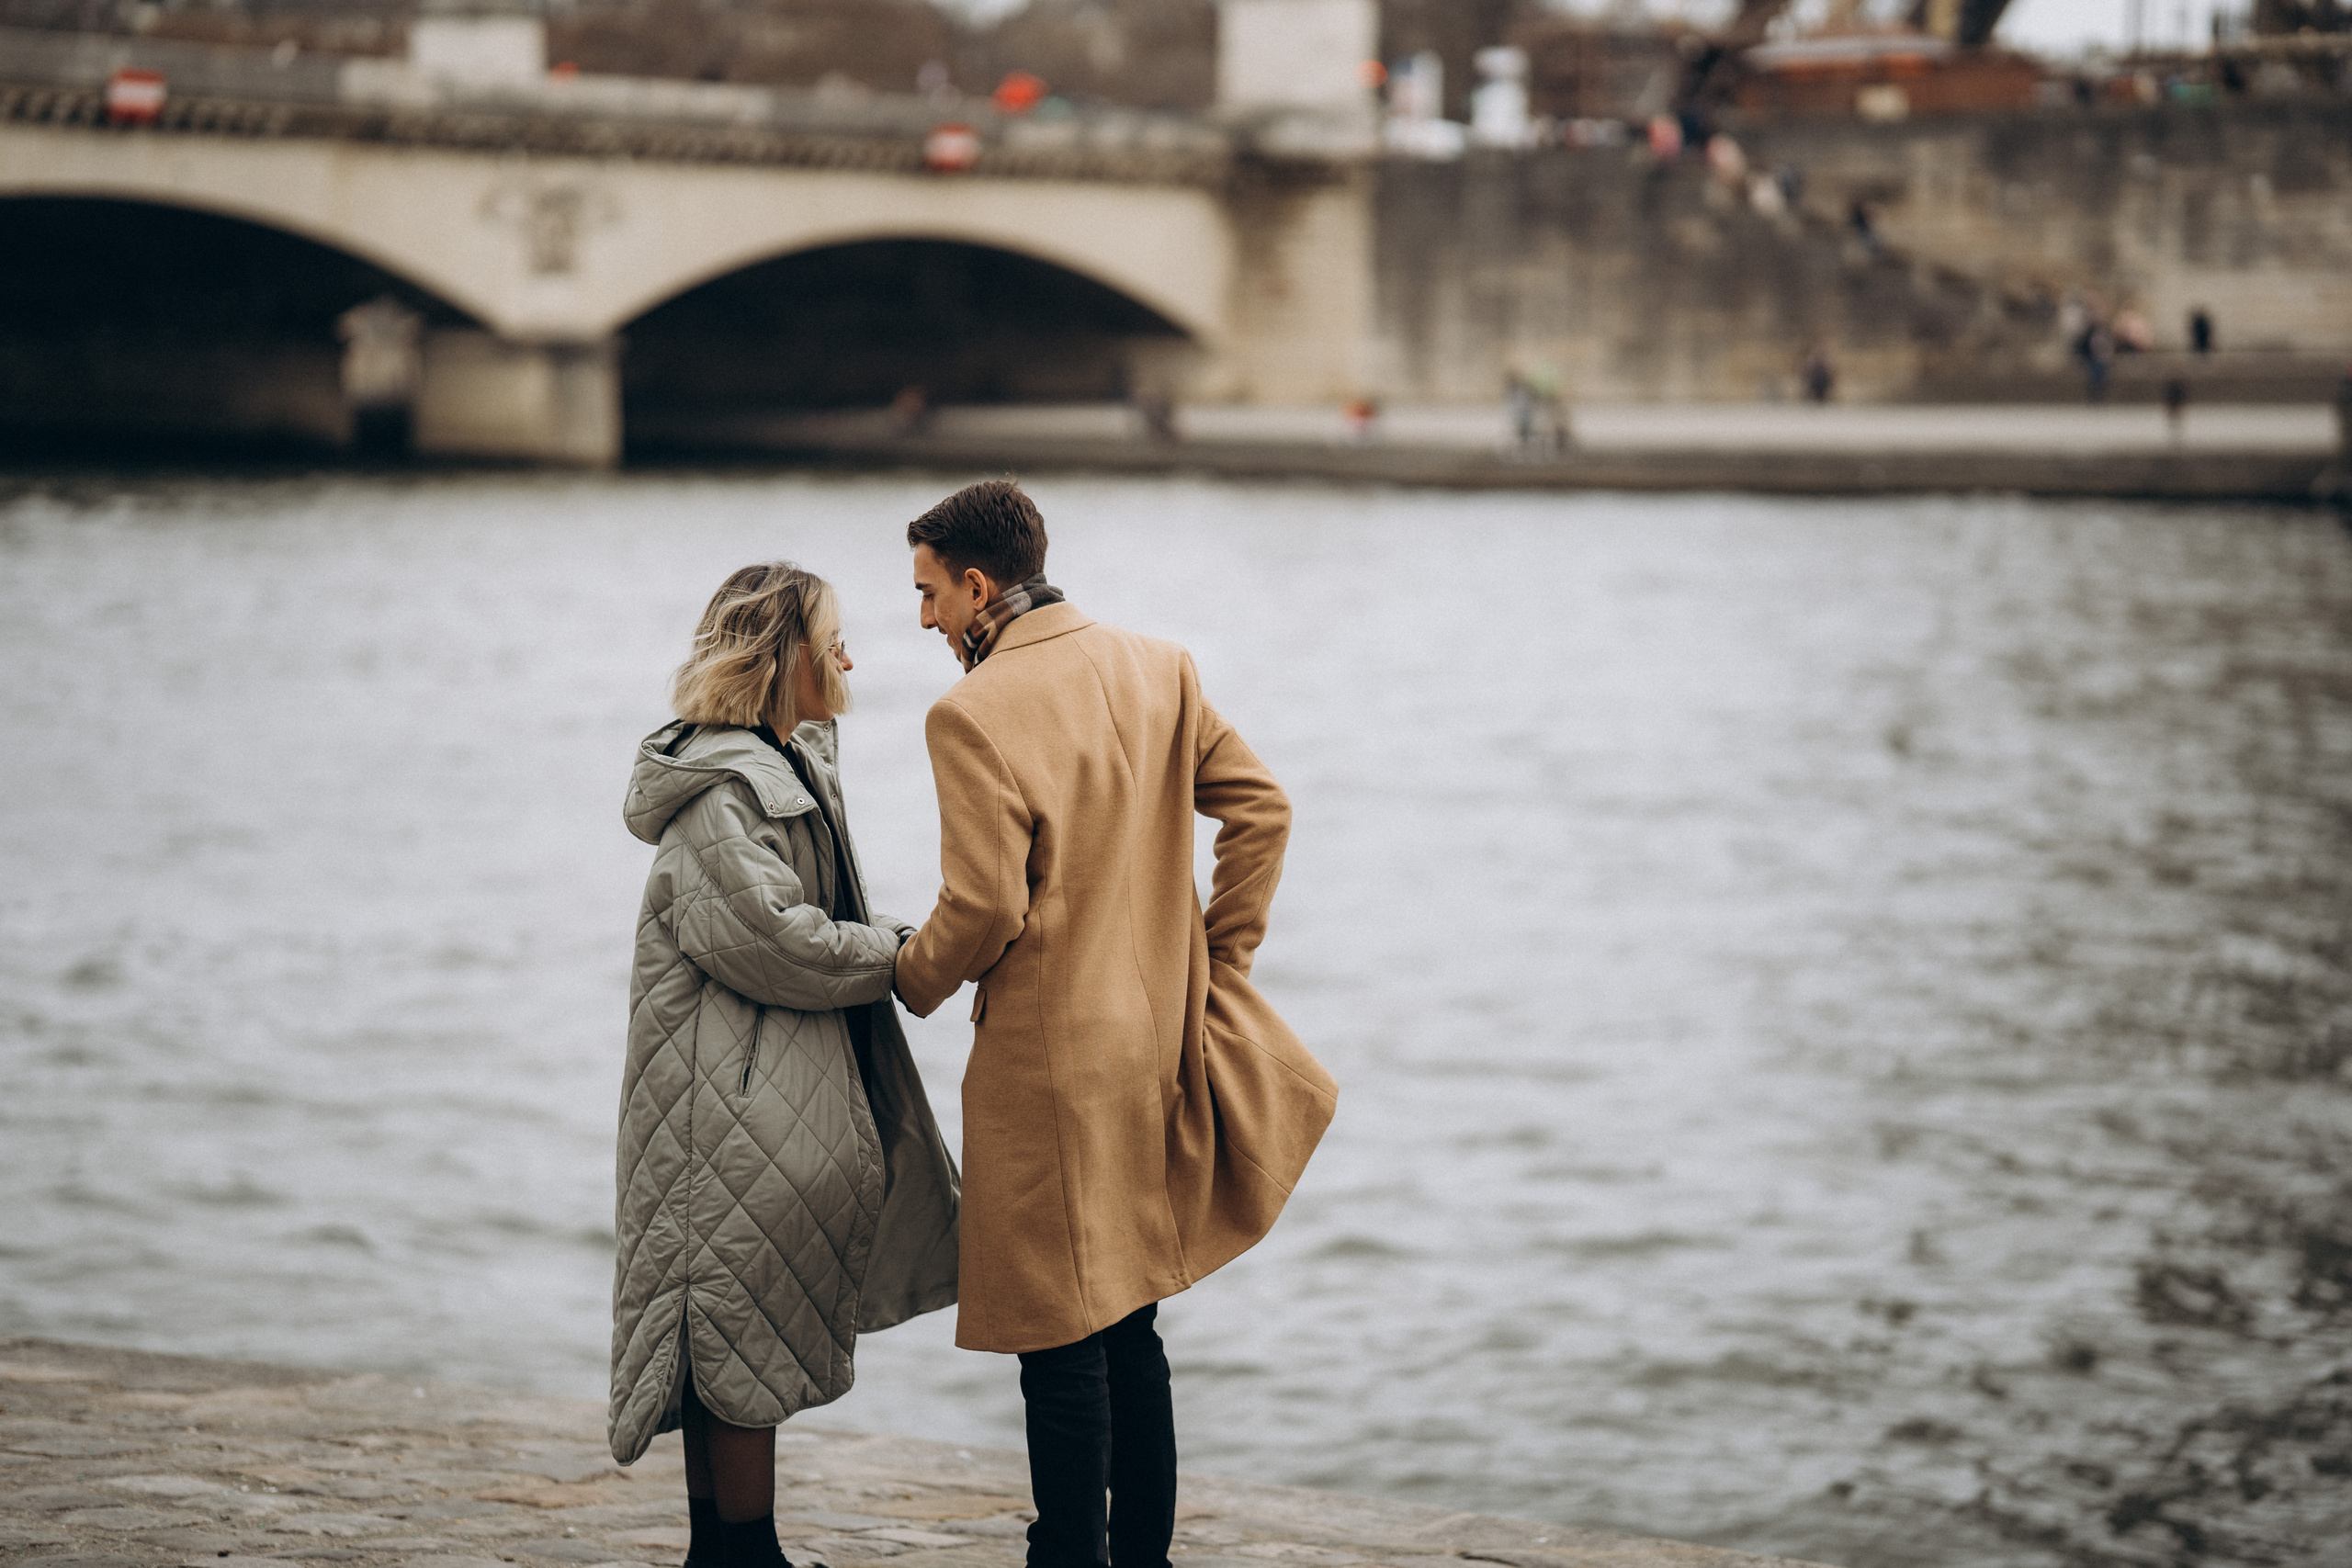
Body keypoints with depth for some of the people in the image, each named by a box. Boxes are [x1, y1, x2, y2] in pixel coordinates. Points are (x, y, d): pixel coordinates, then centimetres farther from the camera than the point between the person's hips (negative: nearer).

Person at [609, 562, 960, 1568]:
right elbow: (769, 940, -23)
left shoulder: (788, 766, 15)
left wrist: (891, 944, 4)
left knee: (732, 1332, 13)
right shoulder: (720, 789, -17)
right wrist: (901, 957, -14)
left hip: (780, 1096, 10)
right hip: (734, 1099, -10)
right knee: (744, 1332, -4)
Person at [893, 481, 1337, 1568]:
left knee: (1060, 1346, -1)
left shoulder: (973, 714, -15)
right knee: (1127, 1329, 17)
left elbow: (985, 907, -18)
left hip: (1050, 1062, -7)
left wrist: (912, 981, 1)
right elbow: (1260, 806, 5)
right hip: (1155, 1043, 8)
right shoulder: (1157, 670, 6)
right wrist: (1217, 961, 11)